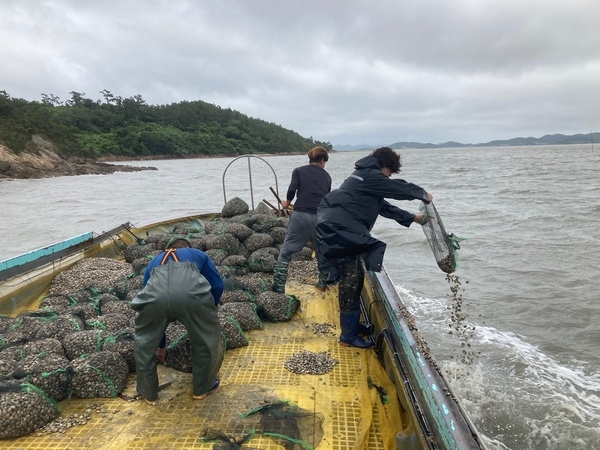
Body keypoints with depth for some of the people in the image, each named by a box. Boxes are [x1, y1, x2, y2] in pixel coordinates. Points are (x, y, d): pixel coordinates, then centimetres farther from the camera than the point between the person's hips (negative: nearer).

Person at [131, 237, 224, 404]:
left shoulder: (154, 262, 45)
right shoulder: (198, 254, 41)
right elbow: (217, 285, 27)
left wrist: (161, 345, 61)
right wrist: (207, 311, 46)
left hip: (156, 291, 2)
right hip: (192, 291, -1)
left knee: (144, 344, 32)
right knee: (208, 340, 27)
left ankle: (149, 394, 47)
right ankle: (202, 388, 43)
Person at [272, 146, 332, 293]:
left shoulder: (299, 171, 9)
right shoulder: (326, 176, 18)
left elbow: (292, 189, -6)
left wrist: (287, 202, 13)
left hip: (300, 215, -2)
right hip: (320, 217, 2)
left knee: (285, 253, 5)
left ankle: (278, 288, 1)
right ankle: (323, 283, 32)